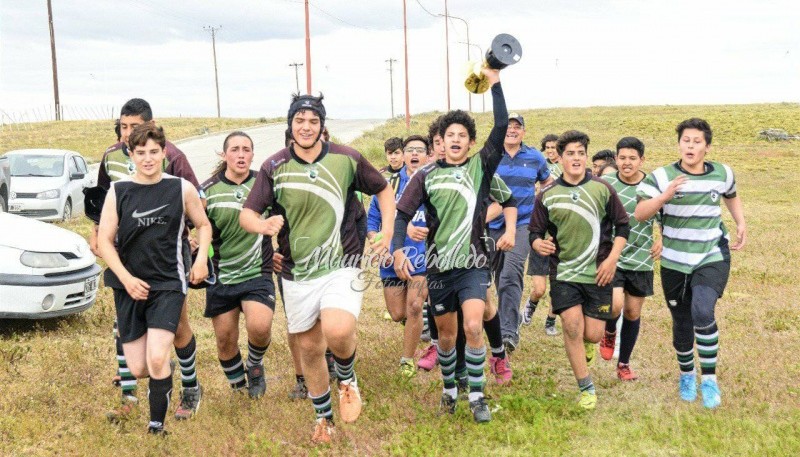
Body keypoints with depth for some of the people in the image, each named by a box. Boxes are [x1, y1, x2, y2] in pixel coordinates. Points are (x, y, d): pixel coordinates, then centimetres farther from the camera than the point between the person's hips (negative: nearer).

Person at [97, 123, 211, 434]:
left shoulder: (182, 189, -1)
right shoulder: (118, 192, 0)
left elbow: (203, 225, 14)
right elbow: (104, 241, 2)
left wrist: (202, 258, -2)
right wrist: (127, 279, -10)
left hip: (168, 283, -2)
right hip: (129, 286, 2)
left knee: (156, 360, -19)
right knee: (138, 370, 4)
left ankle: (157, 426, 0)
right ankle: (165, 374, 40)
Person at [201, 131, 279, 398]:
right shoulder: (208, 190, -2)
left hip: (258, 274, -1)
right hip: (221, 277, 2)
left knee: (259, 327, -23)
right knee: (225, 339, 8)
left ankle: (255, 365, 10)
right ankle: (238, 385, 35)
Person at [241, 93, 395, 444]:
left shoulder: (346, 159, -4)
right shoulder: (274, 166, -3)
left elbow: (383, 190, 10)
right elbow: (247, 214, -5)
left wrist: (387, 232, -1)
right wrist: (264, 225, -28)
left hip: (341, 267, -2)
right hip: (297, 274, 2)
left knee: (338, 331, -27)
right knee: (309, 348, 12)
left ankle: (347, 378, 8)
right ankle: (323, 417, 36)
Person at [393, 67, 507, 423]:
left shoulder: (481, 167, 1)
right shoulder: (427, 176, 3)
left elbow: (501, 128, -10)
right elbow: (403, 213, -1)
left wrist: (495, 83, -13)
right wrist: (398, 250, -16)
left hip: (473, 264, -1)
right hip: (439, 266, 2)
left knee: (473, 327, -17)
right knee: (446, 333, 13)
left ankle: (477, 397, 0)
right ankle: (449, 389, 35)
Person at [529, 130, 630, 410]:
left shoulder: (602, 189, 0)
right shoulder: (547, 195, 0)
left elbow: (622, 225, 6)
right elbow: (535, 232, 5)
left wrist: (612, 259, -5)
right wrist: (538, 243, -19)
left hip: (598, 273, 0)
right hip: (564, 272, 0)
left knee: (593, 334, -1)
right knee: (572, 327, -11)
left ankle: (586, 343, 40)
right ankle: (587, 389, 7)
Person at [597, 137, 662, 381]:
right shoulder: (605, 183, -7)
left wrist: (661, 240, -8)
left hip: (641, 260, 2)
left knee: (632, 313, 10)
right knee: (615, 305, -20)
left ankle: (624, 364, 29)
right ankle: (609, 332, 17)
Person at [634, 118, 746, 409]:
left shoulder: (722, 174, 2)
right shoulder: (662, 176, -8)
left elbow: (732, 196, 25)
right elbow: (639, 214, -17)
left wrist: (741, 224, 12)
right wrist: (665, 196, -31)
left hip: (713, 258, 0)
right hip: (675, 263, 0)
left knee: (702, 312, -25)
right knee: (682, 323, 11)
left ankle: (709, 379, -8)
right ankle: (687, 374, 39)